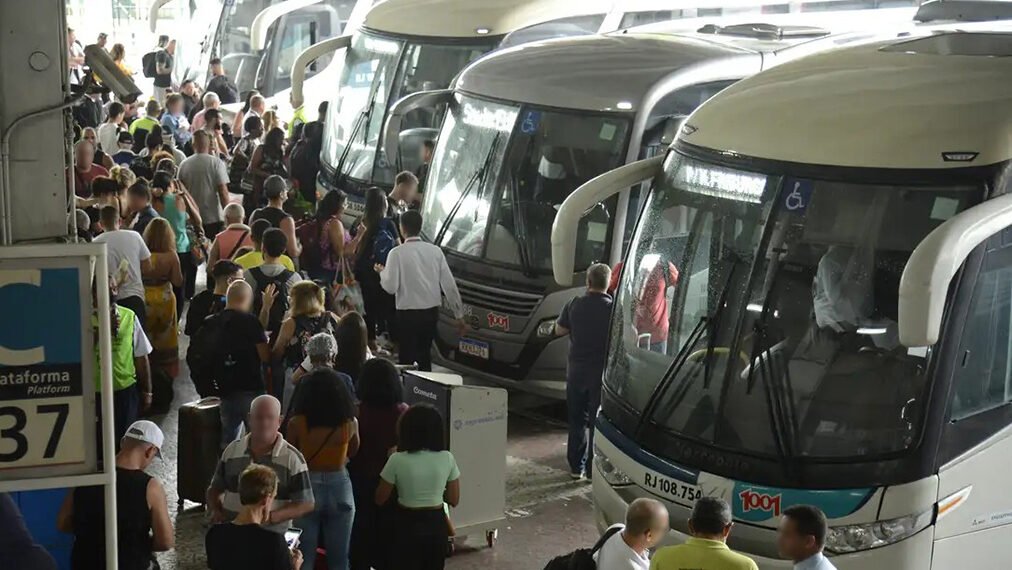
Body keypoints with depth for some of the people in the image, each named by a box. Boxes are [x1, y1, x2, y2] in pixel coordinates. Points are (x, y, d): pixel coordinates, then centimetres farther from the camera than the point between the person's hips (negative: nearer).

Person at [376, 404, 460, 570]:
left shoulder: (398, 460, -14)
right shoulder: (447, 459, -6)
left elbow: (380, 499, -4)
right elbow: (453, 500, 0)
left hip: (407, 525, -3)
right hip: (436, 524, 3)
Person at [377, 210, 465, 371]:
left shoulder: (397, 253, -10)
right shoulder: (435, 251, 1)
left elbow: (391, 287, -13)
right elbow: (449, 285, 1)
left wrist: (382, 272, 8)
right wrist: (459, 315, 6)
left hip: (408, 314, -4)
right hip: (432, 312, 4)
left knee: (407, 359, 3)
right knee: (424, 356, 19)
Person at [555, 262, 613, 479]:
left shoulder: (574, 306, -4)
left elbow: (559, 330, 7)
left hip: (577, 370, 3)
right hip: (602, 371, -3)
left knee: (577, 420, 13)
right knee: (598, 421, 5)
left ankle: (576, 467, 18)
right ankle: (594, 468, 6)